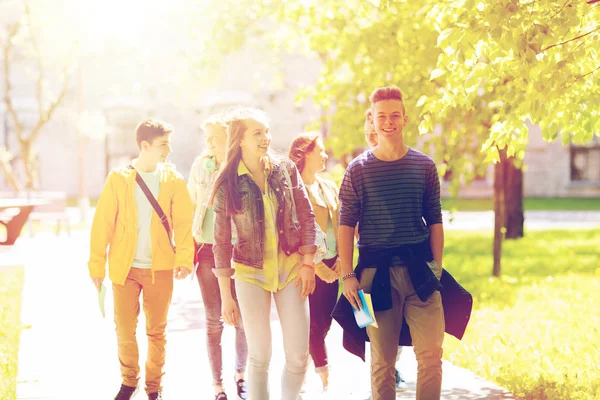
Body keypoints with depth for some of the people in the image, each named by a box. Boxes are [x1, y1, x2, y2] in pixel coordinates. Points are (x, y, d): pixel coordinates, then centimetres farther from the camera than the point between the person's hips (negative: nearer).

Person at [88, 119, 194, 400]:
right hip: (125, 267, 0)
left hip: (160, 268, 0)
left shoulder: (173, 180, 0)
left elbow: (183, 221, -4)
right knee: (124, 330, 6)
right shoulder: (118, 179, -2)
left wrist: (184, 257, -18)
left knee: (156, 331, 9)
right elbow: (102, 224, -2)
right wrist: (97, 265, -6)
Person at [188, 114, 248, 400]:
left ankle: (241, 375, 26)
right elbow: (191, 205, 9)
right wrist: (189, 248, 5)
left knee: (243, 318, 5)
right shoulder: (201, 166, 3)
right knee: (214, 321, 3)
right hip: (208, 250, 1)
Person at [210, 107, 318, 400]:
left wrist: (308, 264, -6)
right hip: (251, 274, -1)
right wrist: (226, 296, -3)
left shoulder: (285, 170, 0)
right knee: (260, 357, 3)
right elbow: (221, 243, -2)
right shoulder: (227, 184, -5)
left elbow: (306, 217, 4)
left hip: (290, 269, 1)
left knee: (298, 356, -2)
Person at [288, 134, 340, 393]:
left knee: (324, 323, 7)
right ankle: (325, 377, 6)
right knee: (314, 324, -3)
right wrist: (316, 264, -15)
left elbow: (340, 226, 15)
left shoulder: (329, 187, 14)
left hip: (331, 266, 6)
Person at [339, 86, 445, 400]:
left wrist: (437, 267, 4)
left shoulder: (424, 166, 6)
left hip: (419, 268, 1)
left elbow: (434, 221, 10)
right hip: (376, 271, -1)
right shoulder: (358, 169, 2)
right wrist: (348, 275, -5)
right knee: (382, 359, 5)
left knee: (431, 353, -4)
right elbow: (346, 225, 2)